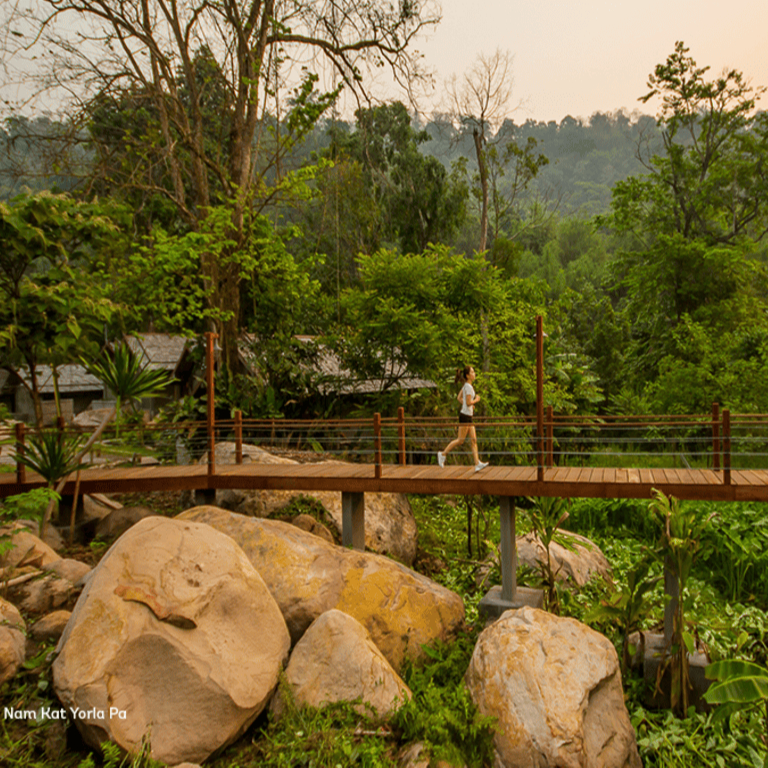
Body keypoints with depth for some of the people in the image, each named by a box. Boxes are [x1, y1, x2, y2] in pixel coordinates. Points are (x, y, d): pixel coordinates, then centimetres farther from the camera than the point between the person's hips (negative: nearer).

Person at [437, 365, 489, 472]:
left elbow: (459, 397, 21)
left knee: (473, 440, 4)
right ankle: (443, 454, 11)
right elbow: (468, 402, -23)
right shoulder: (469, 387, -16)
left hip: (468, 416, 10)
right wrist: (476, 400, -6)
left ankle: (477, 464, 1)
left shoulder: (466, 385, 12)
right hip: (465, 416, -10)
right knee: (460, 440, -2)